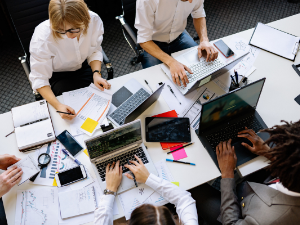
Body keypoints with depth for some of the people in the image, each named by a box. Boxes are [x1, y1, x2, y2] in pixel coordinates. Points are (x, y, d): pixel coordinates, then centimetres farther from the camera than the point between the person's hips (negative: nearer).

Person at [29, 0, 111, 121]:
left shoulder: (94, 20, -25)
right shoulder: (42, 37, -34)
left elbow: (95, 51, -6)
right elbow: (39, 78, -27)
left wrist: (96, 73, -24)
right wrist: (58, 105, -41)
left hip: (83, 67, 3)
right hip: (57, 75, -3)